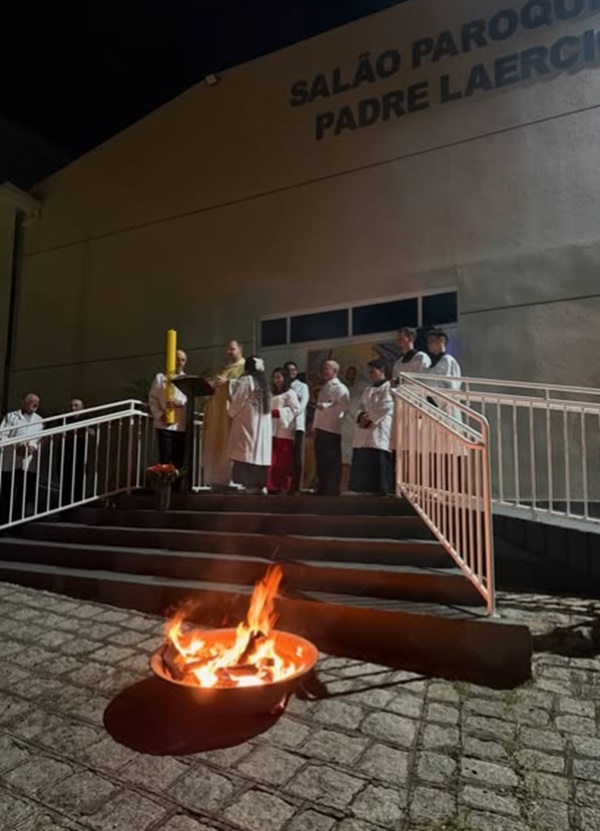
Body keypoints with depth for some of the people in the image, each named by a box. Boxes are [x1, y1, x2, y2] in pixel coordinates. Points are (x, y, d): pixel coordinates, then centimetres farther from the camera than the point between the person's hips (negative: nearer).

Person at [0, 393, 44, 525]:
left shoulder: (39, 420, 16)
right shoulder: (11, 416, 8)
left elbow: (41, 439, 6)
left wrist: (33, 447, -15)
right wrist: (16, 447, -16)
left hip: (29, 463, 2)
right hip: (11, 461, -2)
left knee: (24, 495, 4)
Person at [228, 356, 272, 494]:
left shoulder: (246, 380, -8)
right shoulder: (262, 382, 14)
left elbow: (237, 401, -6)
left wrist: (231, 413, 14)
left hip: (247, 423, -7)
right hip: (262, 425, 7)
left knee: (247, 454, -7)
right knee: (258, 454, 7)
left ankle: (250, 485, -12)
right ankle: (259, 484, 6)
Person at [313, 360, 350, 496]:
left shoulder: (340, 388, -6)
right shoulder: (324, 388, 21)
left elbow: (344, 406, -20)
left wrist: (325, 406, -20)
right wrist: (315, 426, 16)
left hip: (332, 430, -9)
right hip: (320, 429, 9)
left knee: (332, 463, -4)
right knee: (321, 462, 11)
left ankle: (332, 492, 1)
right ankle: (323, 490, 19)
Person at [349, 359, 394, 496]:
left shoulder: (388, 387, -2)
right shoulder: (368, 390, 23)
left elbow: (386, 408, -12)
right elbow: (361, 407, 19)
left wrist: (370, 420, -12)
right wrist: (361, 416, -3)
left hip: (379, 430, -7)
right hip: (364, 432, 8)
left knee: (379, 462, -11)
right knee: (362, 462, 4)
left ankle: (382, 490, -6)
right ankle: (366, 489, 10)